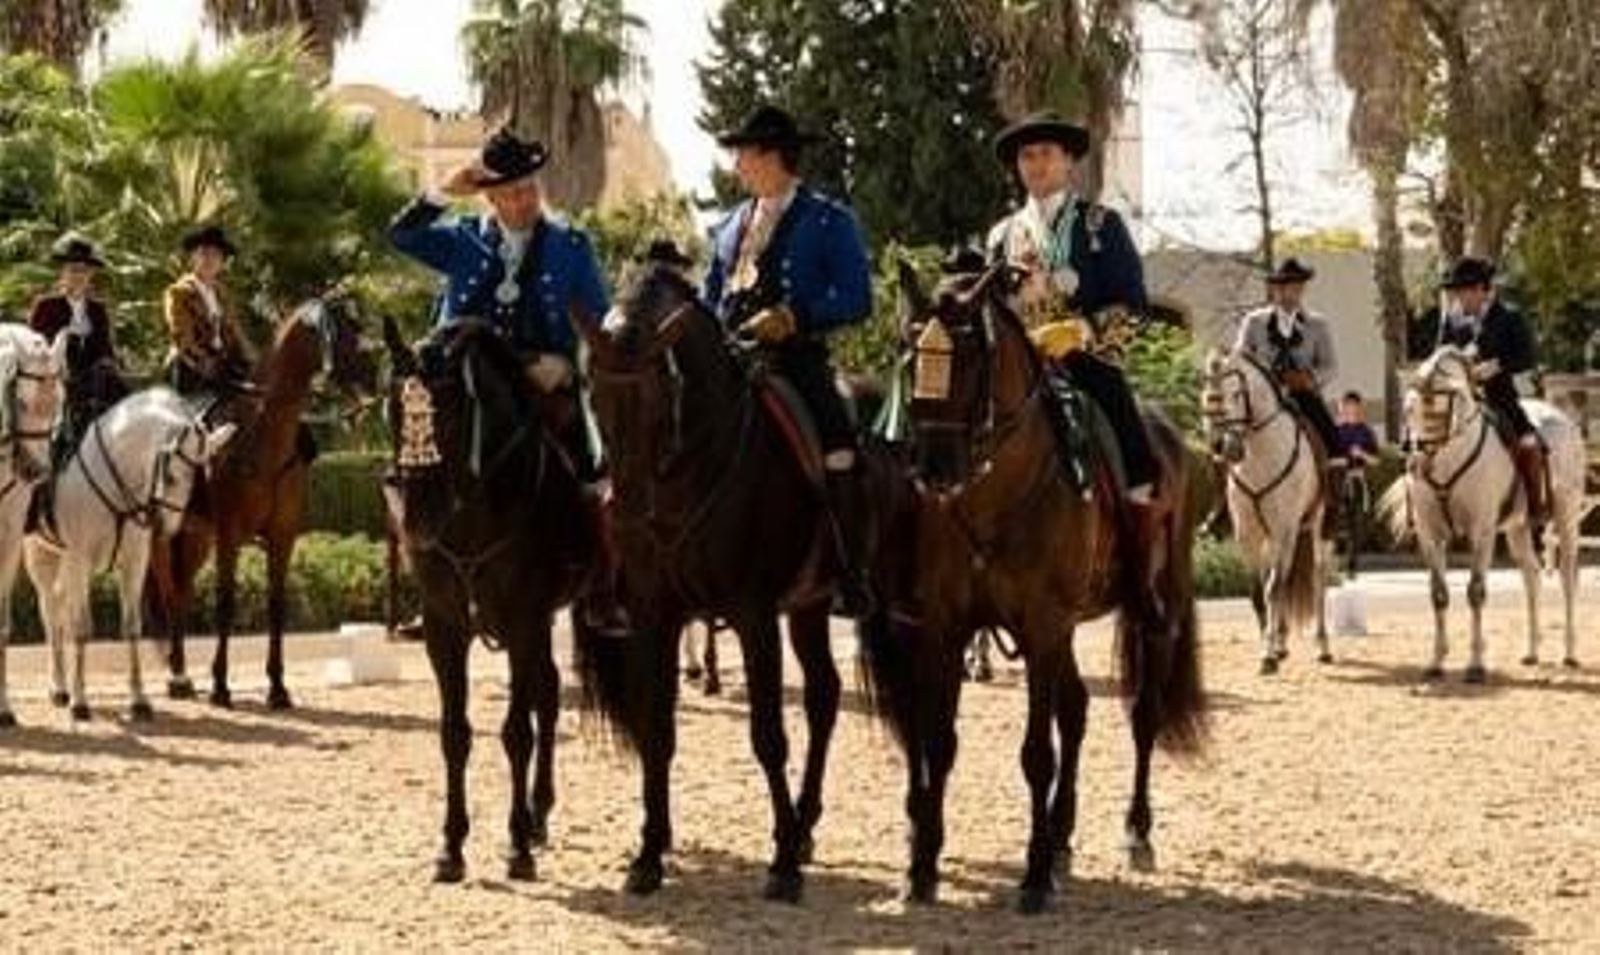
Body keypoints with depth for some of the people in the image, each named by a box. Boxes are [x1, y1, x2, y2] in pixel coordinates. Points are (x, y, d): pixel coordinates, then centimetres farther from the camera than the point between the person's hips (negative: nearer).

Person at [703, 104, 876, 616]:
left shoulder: (829, 220, 4)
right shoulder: (730, 226, 23)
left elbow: (855, 298, -5)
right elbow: (711, 299, 28)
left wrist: (795, 316, -18)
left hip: (797, 358, -5)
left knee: (837, 449, -19)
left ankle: (852, 575, -13)